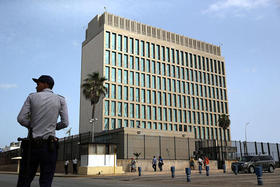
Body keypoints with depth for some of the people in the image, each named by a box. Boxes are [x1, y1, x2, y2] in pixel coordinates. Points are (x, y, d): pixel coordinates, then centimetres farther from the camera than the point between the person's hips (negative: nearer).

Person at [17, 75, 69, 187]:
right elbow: (65, 123, 0)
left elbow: (21, 119, -2)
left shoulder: (32, 97, 3)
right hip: (49, 145, 0)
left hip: (32, 144, 0)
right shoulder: (60, 100, 4)